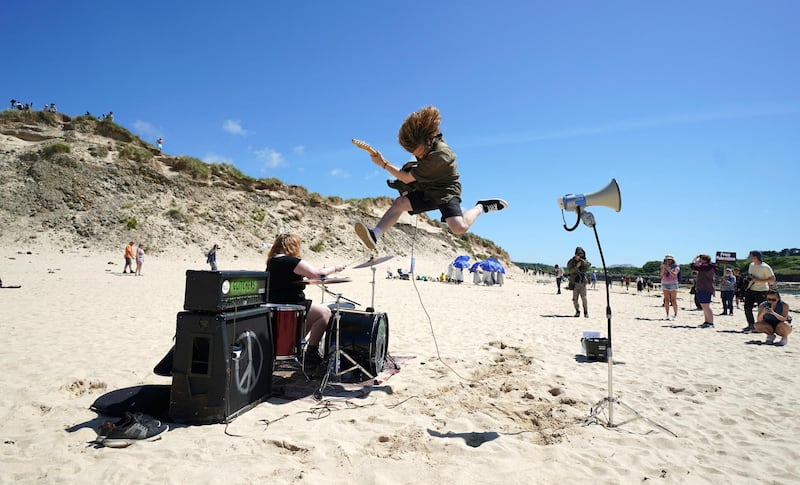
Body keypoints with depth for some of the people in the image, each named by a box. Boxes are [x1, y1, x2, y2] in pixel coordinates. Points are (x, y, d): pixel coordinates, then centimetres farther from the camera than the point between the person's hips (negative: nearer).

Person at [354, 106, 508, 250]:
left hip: (446, 192, -8)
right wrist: (413, 165, 8)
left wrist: (383, 164, -19)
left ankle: (481, 207, -2)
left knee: (459, 228, -30)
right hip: (427, 191, 8)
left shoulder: (438, 155, -31)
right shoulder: (428, 144, -5)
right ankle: (374, 235, -27)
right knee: (400, 202, -18)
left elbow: (407, 178, -23)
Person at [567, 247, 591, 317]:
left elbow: (589, 265, -13)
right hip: (574, 283, 0)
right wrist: (576, 266, -23)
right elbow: (570, 271, -9)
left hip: (582, 282, 0)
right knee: (575, 299, 1)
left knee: (584, 298, -9)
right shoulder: (571, 262, 2)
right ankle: (577, 311, 17)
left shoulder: (584, 261, 8)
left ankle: (586, 312, 1)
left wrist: (580, 259, -21)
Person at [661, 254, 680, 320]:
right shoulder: (664, 267, 10)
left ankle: (675, 315, -1)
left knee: (673, 300, -5)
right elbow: (662, 274, -2)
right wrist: (663, 267, -12)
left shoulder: (676, 267, -2)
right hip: (665, 284, 4)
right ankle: (667, 315, 3)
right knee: (666, 300, 2)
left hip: (673, 284, -4)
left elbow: (674, 274, -18)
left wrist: (667, 268, -20)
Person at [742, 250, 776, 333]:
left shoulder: (765, 267, -13)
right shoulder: (751, 265, 10)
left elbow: (773, 279, -15)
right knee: (747, 308, 2)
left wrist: (759, 280, -22)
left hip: (761, 291, -7)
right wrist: (748, 277, 7)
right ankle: (751, 325, 12)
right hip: (750, 290, 7)